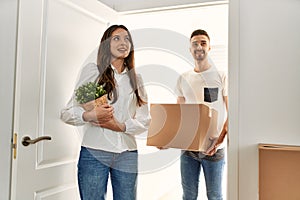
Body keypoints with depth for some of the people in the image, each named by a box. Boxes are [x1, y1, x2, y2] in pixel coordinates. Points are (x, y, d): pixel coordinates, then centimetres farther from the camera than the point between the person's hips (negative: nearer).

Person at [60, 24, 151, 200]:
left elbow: (145, 120, 9)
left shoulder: (136, 78, 13)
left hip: (127, 154, 3)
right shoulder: (92, 70, 3)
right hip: (95, 152, -3)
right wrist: (90, 115, -21)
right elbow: (67, 113, -1)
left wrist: (122, 126, -9)